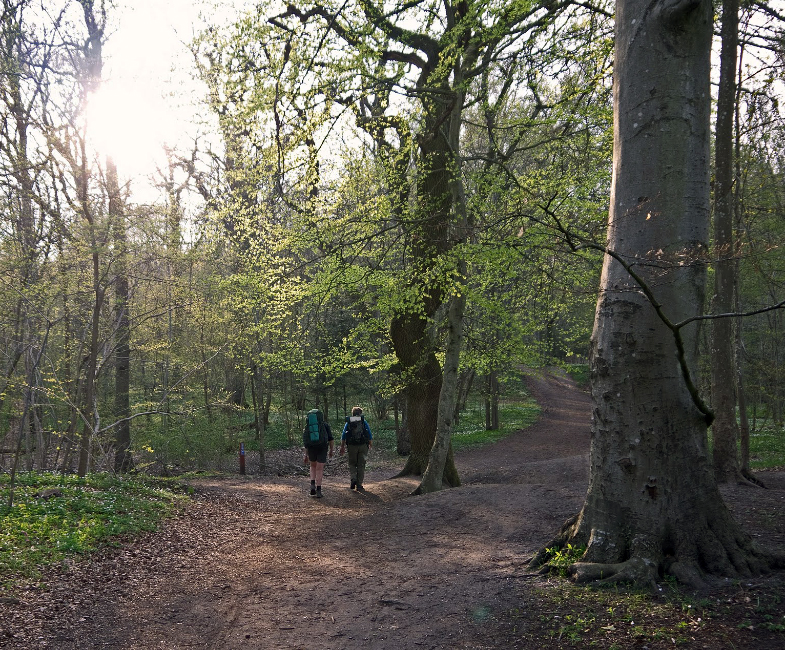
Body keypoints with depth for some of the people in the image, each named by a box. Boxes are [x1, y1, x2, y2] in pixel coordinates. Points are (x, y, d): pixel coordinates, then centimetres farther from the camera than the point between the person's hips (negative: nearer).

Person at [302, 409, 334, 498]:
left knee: (313, 466, 24)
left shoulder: (308, 427, 15)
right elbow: (330, 438, 2)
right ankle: (318, 490, 0)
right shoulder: (325, 425, 9)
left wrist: (306, 455, 18)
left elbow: (306, 442, 14)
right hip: (322, 448, -2)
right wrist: (331, 450, 13)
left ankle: (313, 485, 8)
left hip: (311, 449, 2)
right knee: (319, 469, 4)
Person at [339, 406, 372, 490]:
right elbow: (370, 436, 4)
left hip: (352, 446, 0)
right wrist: (370, 445, 15)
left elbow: (343, 436, 4)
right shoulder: (364, 422, 6)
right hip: (363, 445, 0)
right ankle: (359, 484, 5)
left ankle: (353, 479, -8)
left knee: (352, 464, 15)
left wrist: (342, 447, 8)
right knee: (361, 465, 6)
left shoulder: (348, 423, 8)